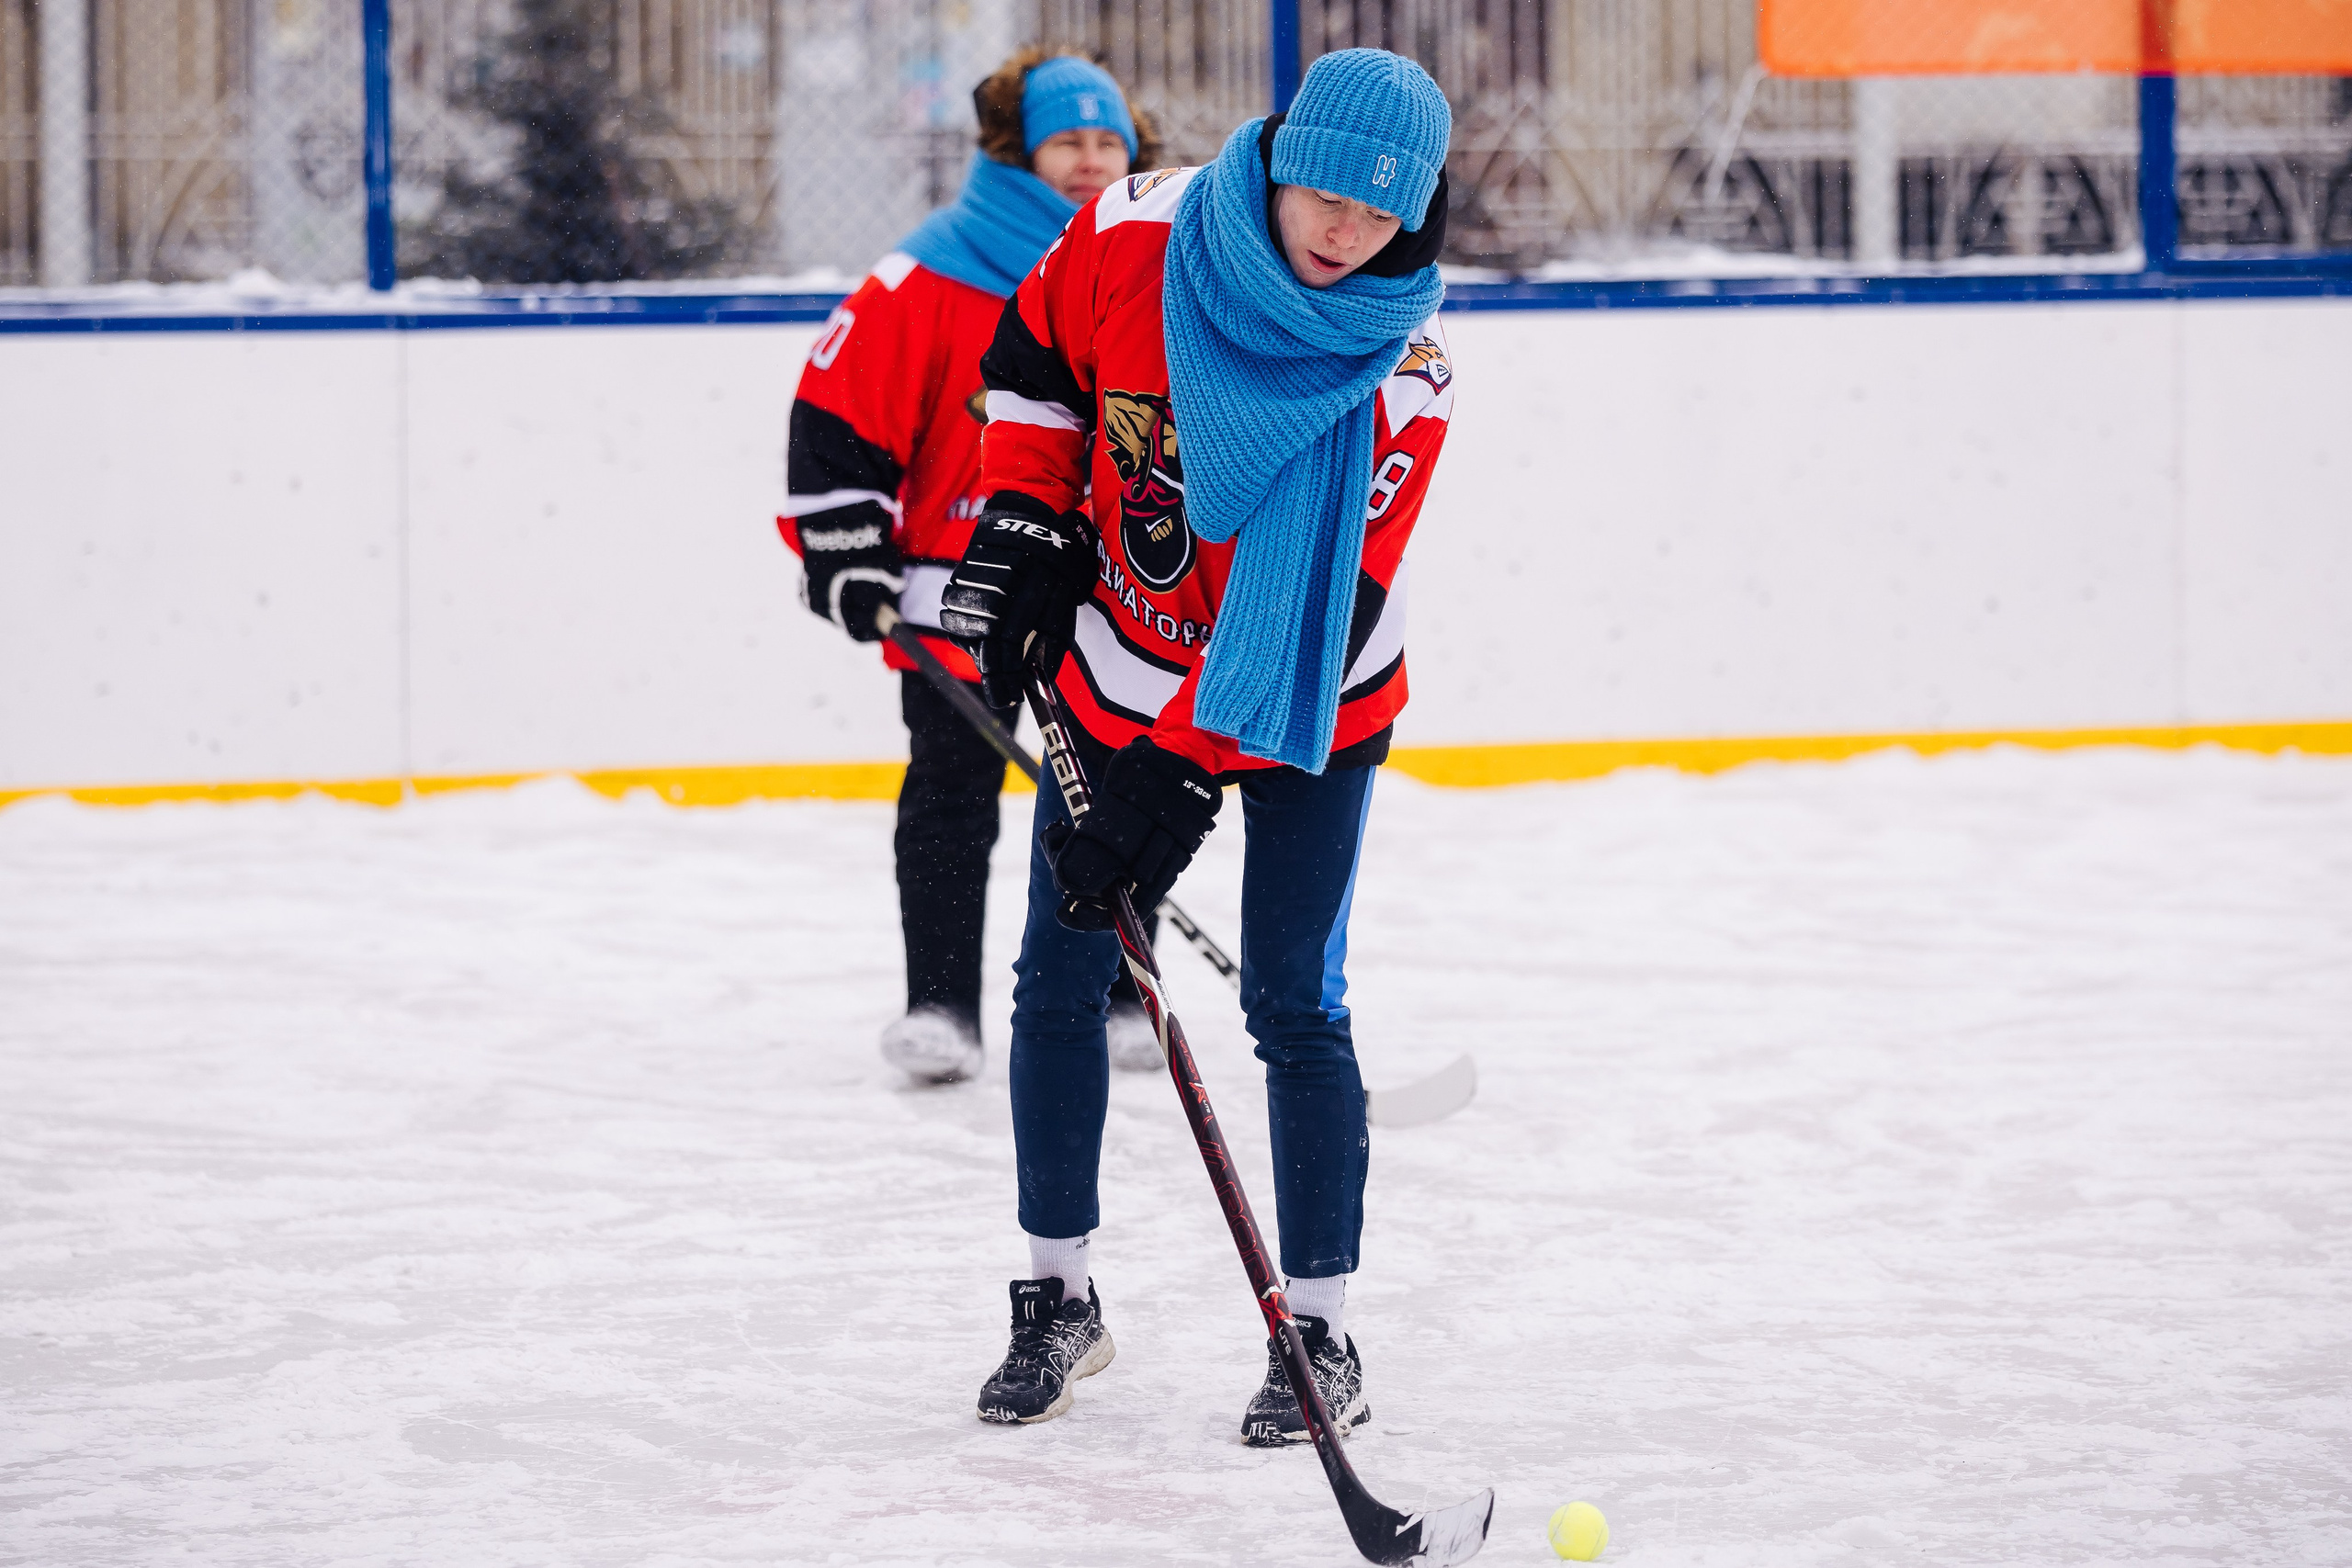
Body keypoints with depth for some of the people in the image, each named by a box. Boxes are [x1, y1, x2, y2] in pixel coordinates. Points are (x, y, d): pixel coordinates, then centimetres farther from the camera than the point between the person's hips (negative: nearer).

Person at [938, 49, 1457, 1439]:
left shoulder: (1397, 373, -25)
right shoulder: (1137, 234, -17)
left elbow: (1321, 602, -29)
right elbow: (1035, 360, 4)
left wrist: (1182, 771, -33)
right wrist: (1022, 524, -6)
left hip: (1303, 707, -3)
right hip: (1115, 672, 3)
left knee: (1294, 1002, -7)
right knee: (1061, 981, 6)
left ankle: (1323, 1334, 4)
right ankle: (1060, 1298, 19)